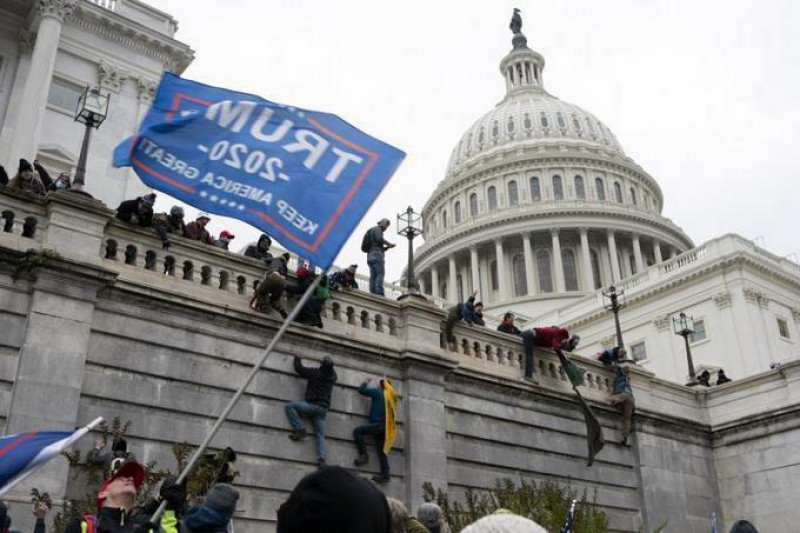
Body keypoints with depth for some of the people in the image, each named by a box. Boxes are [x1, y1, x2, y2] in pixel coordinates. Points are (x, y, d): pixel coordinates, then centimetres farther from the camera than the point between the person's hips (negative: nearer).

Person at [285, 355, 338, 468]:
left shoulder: (315, 373, -7)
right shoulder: (333, 376, 6)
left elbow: (299, 369, 4)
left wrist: (297, 359, 21)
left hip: (313, 405, -6)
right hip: (324, 409, 6)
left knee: (289, 406, -3)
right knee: (320, 435, 4)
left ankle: (300, 430, -11)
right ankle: (322, 458, -14)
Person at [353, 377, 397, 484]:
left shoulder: (378, 392, 0)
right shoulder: (390, 396, 17)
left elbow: (361, 390, 3)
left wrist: (366, 382, 23)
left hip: (378, 424, -7)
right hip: (385, 426, 7)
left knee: (357, 431, -7)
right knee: (382, 451, 5)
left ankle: (363, 455, -11)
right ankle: (385, 474, -2)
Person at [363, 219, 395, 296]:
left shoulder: (372, 232, 34)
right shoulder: (377, 229, 6)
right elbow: (379, 239, -14)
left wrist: (387, 247, 19)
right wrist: (389, 244, -1)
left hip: (370, 256, 9)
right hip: (377, 255, -9)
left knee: (373, 277, -5)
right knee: (380, 274, -18)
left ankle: (373, 295, -17)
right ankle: (379, 294, -31)